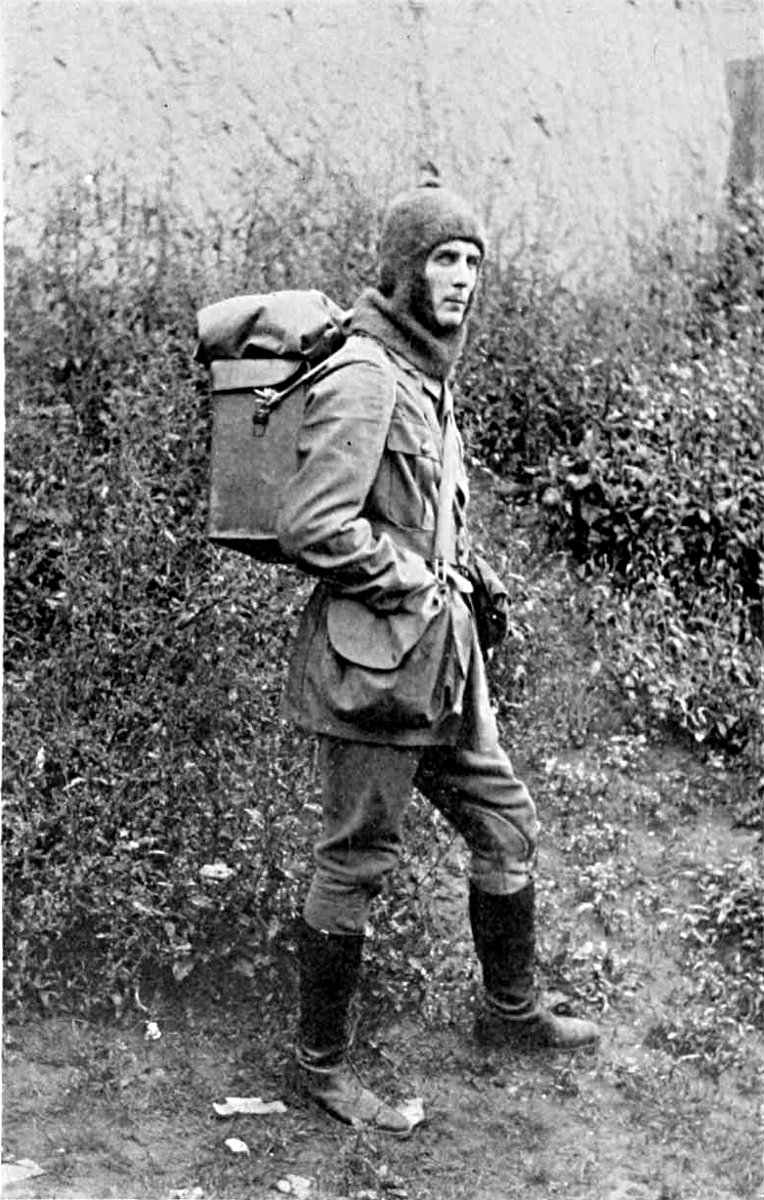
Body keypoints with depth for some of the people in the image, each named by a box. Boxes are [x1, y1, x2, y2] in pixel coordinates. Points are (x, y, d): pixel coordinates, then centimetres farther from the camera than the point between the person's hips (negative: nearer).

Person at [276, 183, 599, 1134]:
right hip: (374, 659, -10)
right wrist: (415, 580, -14)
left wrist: (472, 577, 12)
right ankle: (320, 1062, 19)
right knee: (356, 864, 2)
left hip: (443, 657, 10)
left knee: (506, 824, 18)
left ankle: (511, 1011, 37)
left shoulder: (428, 374, 14)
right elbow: (310, 528, -24)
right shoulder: (363, 376, -17)